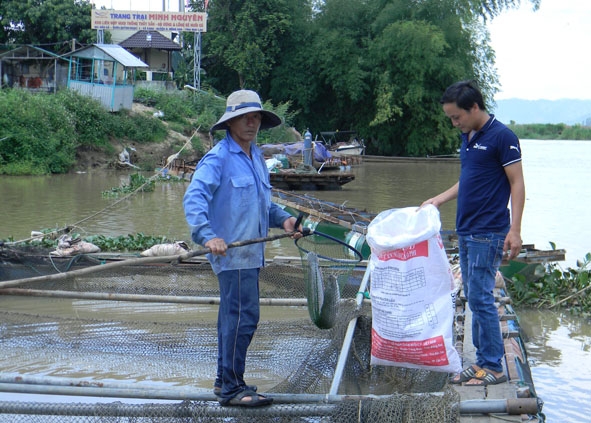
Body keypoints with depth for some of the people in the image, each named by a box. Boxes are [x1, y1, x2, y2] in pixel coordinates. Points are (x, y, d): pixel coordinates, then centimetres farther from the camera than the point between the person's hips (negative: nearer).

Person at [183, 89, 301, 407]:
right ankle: (232, 388, -3)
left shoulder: (256, 158, 15)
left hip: (251, 253, 9)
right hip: (230, 251, -9)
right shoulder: (218, 158, -12)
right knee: (243, 316, -10)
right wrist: (207, 235, -35)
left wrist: (282, 219, 7)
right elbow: (194, 198, -22)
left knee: (232, 316, 16)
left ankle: (224, 381, 26)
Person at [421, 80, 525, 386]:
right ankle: (482, 361, 17)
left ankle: (493, 367, 0)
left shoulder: (502, 137, -12)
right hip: (466, 232, 9)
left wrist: (515, 229, -19)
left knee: (480, 297, -8)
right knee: (474, 297, 11)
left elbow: (517, 184, -13)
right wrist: (439, 199, 17)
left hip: (488, 234, -9)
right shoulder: (468, 137, 14)